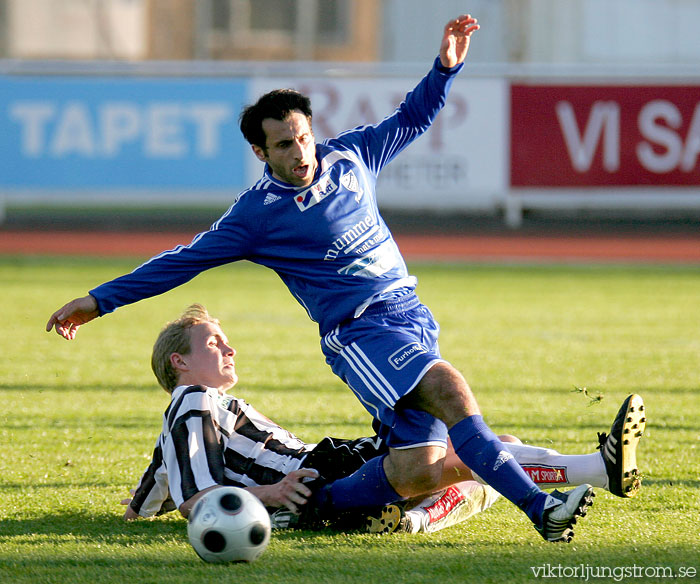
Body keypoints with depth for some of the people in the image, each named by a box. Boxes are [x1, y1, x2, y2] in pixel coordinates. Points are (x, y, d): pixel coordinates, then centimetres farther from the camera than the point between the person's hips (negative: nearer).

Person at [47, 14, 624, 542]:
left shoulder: (350, 156, 13)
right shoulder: (258, 212, 1)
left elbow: (412, 117, 29)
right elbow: (185, 260, 6)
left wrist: (445, 67, 14)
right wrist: (98, 301, 7)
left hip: (414, 317, 5)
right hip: (359, 330, -5)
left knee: (420, 468, -14)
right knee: (450, 389, -31)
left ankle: (317, 501, 7)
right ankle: (538, 506, -37)